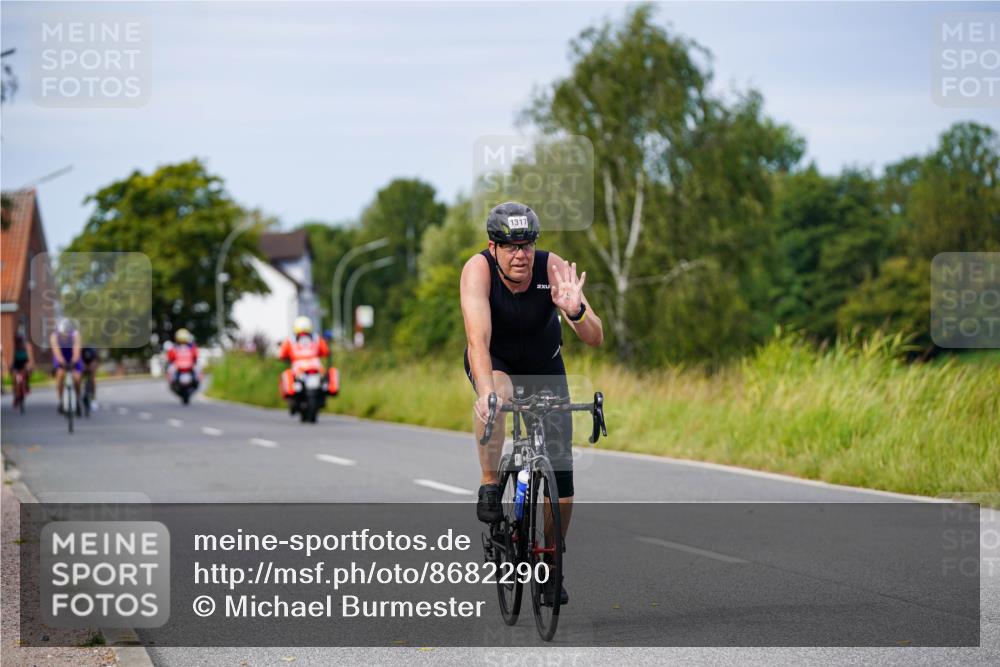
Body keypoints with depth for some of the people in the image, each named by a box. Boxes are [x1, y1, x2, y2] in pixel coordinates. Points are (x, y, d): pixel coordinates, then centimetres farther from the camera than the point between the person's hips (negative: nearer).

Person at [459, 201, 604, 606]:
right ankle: (489, 486, -20)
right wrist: (487, 391, -56)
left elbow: (595, 339, -32)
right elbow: (478, 340, -41)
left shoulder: (553, 269, -28)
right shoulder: (478, 270, -30)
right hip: (494, 363, -1)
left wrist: (575, 311, -53)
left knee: (561, 470, -6)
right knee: (497, 394, -39)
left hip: (544, 366, 1)